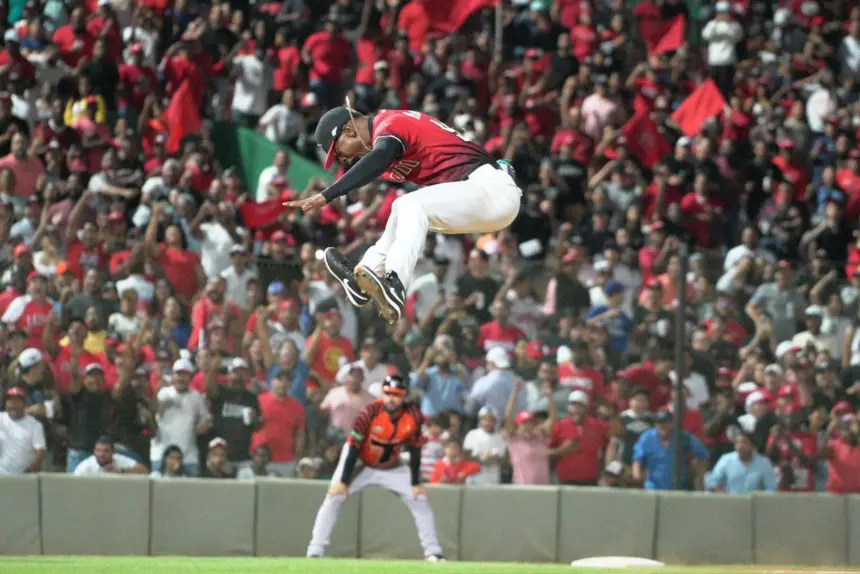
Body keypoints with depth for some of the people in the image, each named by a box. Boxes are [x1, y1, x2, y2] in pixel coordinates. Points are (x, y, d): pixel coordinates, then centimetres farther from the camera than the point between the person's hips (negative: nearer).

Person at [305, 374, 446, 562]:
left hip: (391, 467, 3)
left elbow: (415, 450, -8)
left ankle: (433, 552, 6)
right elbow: (353, 447, -25)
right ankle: (315, 552, -17)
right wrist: (343, 481, -25)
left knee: (419, 499, -3)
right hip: (360, 463, -3)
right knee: (334, 498, -18)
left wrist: (415, 483, -7)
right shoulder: (370, 412, -29)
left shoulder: (413, 416, -19)